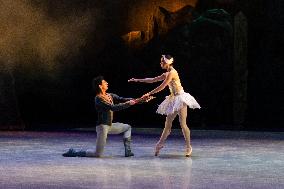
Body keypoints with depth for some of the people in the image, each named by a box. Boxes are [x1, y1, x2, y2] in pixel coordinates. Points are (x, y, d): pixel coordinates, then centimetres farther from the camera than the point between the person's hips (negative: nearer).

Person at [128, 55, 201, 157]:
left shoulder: (172, 73, -15)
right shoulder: (166, 74, 13)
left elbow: (162, 87, -17)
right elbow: (152, 80, 20)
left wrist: (149, 94, -12)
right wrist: (138, 80, 20)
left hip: (180, 98, -9)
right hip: (173, 99, 9)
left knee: (183, 124, -9)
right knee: (168, 123, 11)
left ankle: (188, 147, -3)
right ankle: (160, 144, 15)